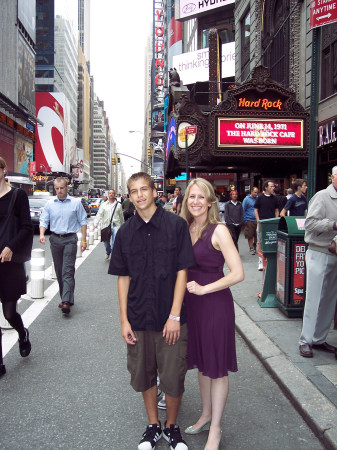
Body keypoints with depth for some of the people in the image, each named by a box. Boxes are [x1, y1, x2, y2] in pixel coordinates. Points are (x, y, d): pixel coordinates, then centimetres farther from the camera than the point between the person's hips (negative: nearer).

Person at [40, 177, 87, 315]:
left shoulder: (76, 202, 2)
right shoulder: (50, 204, 7)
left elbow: (83, 221, 5)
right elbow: (43, 220, 8)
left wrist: (84, 240, 0)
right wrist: (41, 234, -12)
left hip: (70, 239, -3)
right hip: (55, 239, 4)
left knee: (68, 271, -12)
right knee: (59, 271, 9)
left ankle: (66, 301, -17)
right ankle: (65, 298, 20)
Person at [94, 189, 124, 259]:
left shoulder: (118, 205, 7)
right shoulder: (103, 205, 9)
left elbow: (121, 216, 14)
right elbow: (99, 215, 2)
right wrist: (95, 223, -10)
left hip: (115, 225, -2)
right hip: (106, 225, 2)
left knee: (115, 242, -13)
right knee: (106, 241, 10)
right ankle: (108, 252, 39)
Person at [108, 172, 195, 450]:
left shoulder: (176, 225, -8)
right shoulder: (125, 232, 2)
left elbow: (182, 271, -8)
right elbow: (123, 277, 5)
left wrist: (175, 316, -11)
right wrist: (124, 319, 0)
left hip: (171, 319, -3)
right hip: (138, 319, 3)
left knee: (173, 377, 6)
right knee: (144, 375, 15)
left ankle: (172, 427, 31)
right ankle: (153, 426, 37)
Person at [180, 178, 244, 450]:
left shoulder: (218, 231, -14)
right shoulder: (186, 229, 4)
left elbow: (238, 274, -19)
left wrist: (204, 289, -17)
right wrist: (188, 289, 0)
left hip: (215, 303, -6)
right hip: (191, 303, 6)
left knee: (217, 368, 7)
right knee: (201, 362, 19)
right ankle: (206, 416, 39)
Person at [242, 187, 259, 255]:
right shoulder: (246, 199, -2)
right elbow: (243, 210, 0)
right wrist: (245, 220, -5)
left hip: (257, 220, 3)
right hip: (249, 220, -3)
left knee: (257, 235, 7)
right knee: (250, 235, 1)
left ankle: (254, 245, 31)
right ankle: (251, 248, 12)